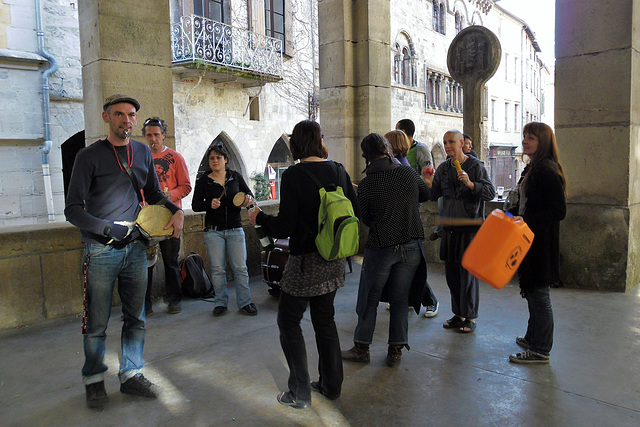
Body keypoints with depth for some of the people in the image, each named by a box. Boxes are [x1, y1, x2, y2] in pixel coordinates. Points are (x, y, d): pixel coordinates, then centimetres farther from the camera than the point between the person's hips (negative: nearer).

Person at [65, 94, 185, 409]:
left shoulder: (143, 153, 9)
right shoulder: (90, 156, -6)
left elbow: (153, 194, 20)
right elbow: (73, 209, -8)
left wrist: (176, 211, 2)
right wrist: (109, 229, -19)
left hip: (135, 247, 5)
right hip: (101, 251, -4)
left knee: (136, 318, 12)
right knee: (97, 323, 6)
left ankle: (131, 375, 27)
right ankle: (94, 381, 25)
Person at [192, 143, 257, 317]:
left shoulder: (236, 177, 6)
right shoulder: (203, 181, 2)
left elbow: (249, 195, 8)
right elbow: (195, 205, 0)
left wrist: (248, 199, -16)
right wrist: (209, 204, -19)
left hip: (235, 229, 1)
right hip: (213, 231, -1)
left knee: (240, 267, 1)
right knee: (218, 268, 3)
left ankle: (244, 302, 12)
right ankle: (220, 303, 18)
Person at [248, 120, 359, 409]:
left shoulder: (293, 176, -15)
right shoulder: (338, 171, 2)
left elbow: (285, 227, -18)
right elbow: (356, 214, 7)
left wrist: (259, 218, 1)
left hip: (306, 262, -6)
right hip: (334, 259, 6)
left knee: (289, 322, 9)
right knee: (324, 319, 19)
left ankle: (300, 393, 13)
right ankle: (331, 384, 29)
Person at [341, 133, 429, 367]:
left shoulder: (366, 185, -11)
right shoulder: (409, 173, -2)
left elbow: (366, 219, 0)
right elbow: (426, 195, 17)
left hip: (381, 247, -3)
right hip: (411, 246, 3)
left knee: (369, 299, 11)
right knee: (399, 299, 11)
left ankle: (361, 348, 21)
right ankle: (395, 351, 19)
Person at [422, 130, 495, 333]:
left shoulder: (476, 166, -5)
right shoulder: (443, 168, 9)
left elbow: (490, 193, -11)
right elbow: (434, 195, 13)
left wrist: (470, 183, -25)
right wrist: (428, 184, -6)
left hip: (470, 227, -5)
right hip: (449, 227, 5)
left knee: (468, 272, -1)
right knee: (451, 272, 10)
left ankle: (470, 316, 13)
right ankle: (458, 314, 23)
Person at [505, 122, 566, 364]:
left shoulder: (547, 171, -17)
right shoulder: (532, 168, 14)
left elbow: (558, 211, -21)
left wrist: (527, 221, -27)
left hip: (541, 243, -10)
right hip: (530, 241, 10)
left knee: (538, 294, -2)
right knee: (532, 292, 19)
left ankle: (540, 350, 10)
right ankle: (533, 338, 34)